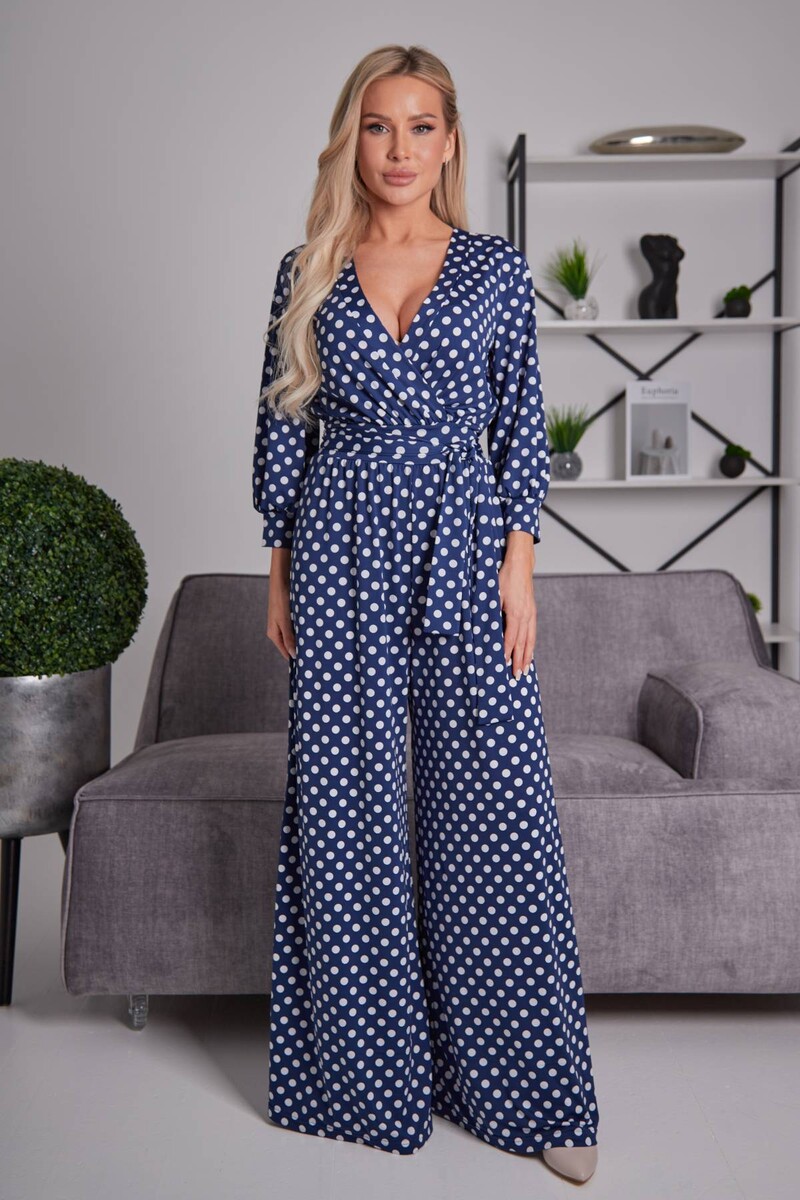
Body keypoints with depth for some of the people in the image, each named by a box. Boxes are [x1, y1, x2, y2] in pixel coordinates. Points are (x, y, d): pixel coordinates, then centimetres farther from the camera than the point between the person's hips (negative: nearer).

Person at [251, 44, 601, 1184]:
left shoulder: (497, 267, 7)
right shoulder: (309, 273, 8)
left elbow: (523, 424, 4)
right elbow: (283, 425, 9)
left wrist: (519, 565, -4)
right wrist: (280, 565, 4)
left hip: (464, 545, 0)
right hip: (342, 549, 1)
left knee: (496, 806, -1)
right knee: (348, 809, 4)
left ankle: (532, 1090, 15)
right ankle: (369, 1078, 23)